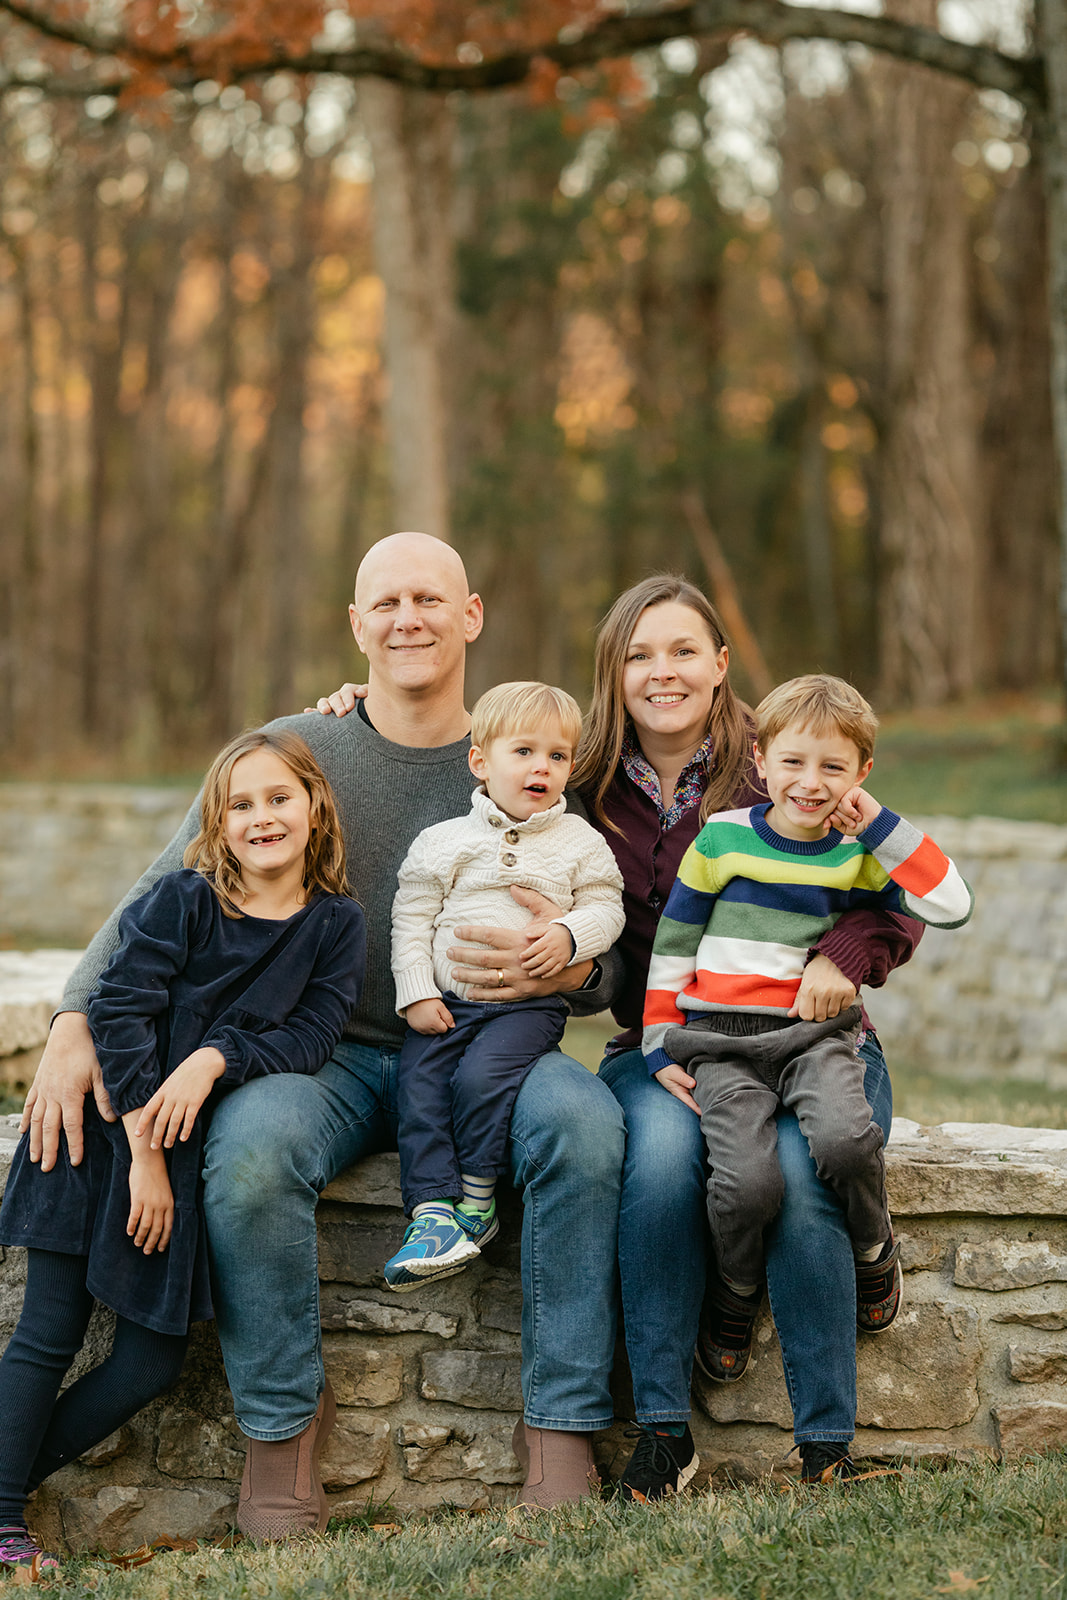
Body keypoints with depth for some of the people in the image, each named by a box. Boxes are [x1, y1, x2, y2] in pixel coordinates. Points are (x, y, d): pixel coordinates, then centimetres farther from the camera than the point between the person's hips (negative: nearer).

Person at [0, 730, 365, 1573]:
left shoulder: (337, 925, 3)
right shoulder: (184, 899, -7)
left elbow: (312, 1034, -4)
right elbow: (120, 1011, -12)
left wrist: (216, 1058, -21)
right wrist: (142, 1148, -18)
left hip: (198, 1150, 3)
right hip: (107, 1124, -3)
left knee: (154, 1362, 2)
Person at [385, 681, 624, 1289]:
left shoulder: (580, 843, 7)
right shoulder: (442, 842, 6)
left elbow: (607, 908, 6)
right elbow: (412, 918, 6)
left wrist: (569, 934, -16)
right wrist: (417, 993, -3)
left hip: (527, 1004, -2)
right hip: (445, 1001, 3)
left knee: (481, 1076, -26)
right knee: (419, 1086, -16)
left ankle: (477, 1202, -10)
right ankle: (434, 1212, -15)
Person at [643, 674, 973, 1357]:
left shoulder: (859, 855, 10)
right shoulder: (721, 840, 5)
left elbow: (953, 906, -2)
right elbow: (670, 946, 10)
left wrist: (882, 826, -3)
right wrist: (660, 1047, 4)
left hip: (818, 1035, 1)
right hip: (722, 1042, -1)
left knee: (846, 1139, -32)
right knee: (749, 1182, -27)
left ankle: (875, 1250, 1)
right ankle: (739, 1292, 7)